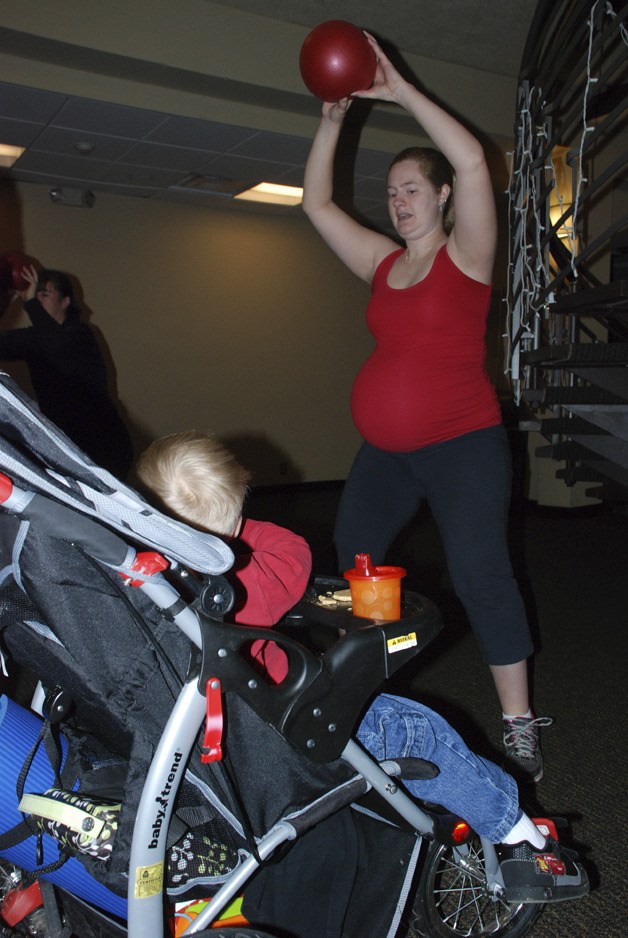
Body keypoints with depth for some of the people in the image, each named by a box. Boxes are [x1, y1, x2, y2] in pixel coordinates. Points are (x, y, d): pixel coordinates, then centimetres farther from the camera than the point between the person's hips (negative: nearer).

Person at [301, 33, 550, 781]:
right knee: (352, 562, 10)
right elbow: (316, 203, 13)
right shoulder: (383, 262, 11)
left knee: (479, 574, -12)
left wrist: (400, 92, -14)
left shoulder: (465, 256, -4)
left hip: (462, 444, -6)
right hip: (386, 450, 7)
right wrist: (332, 120, 4)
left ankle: (518, 725, 1)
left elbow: (472, 163, -19)